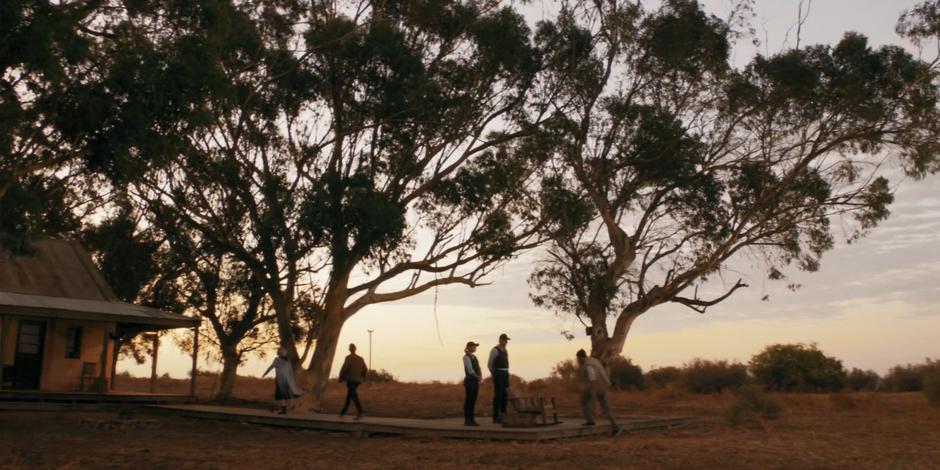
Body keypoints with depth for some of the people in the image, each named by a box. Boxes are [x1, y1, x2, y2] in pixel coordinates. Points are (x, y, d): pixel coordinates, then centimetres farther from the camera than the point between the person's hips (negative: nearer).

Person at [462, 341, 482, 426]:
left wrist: (481, 376, -5)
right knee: (468, 400, -4)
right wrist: (478, 377, -5)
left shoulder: (474, 356, 16)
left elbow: (478, 369, 13)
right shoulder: (466, 357, -10)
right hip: (469, 380, -8)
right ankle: (467, 420, 0)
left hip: (476, 381, 8)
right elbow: (470, 370, -17)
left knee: (473, 400, 9)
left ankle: (471, 420, 13)